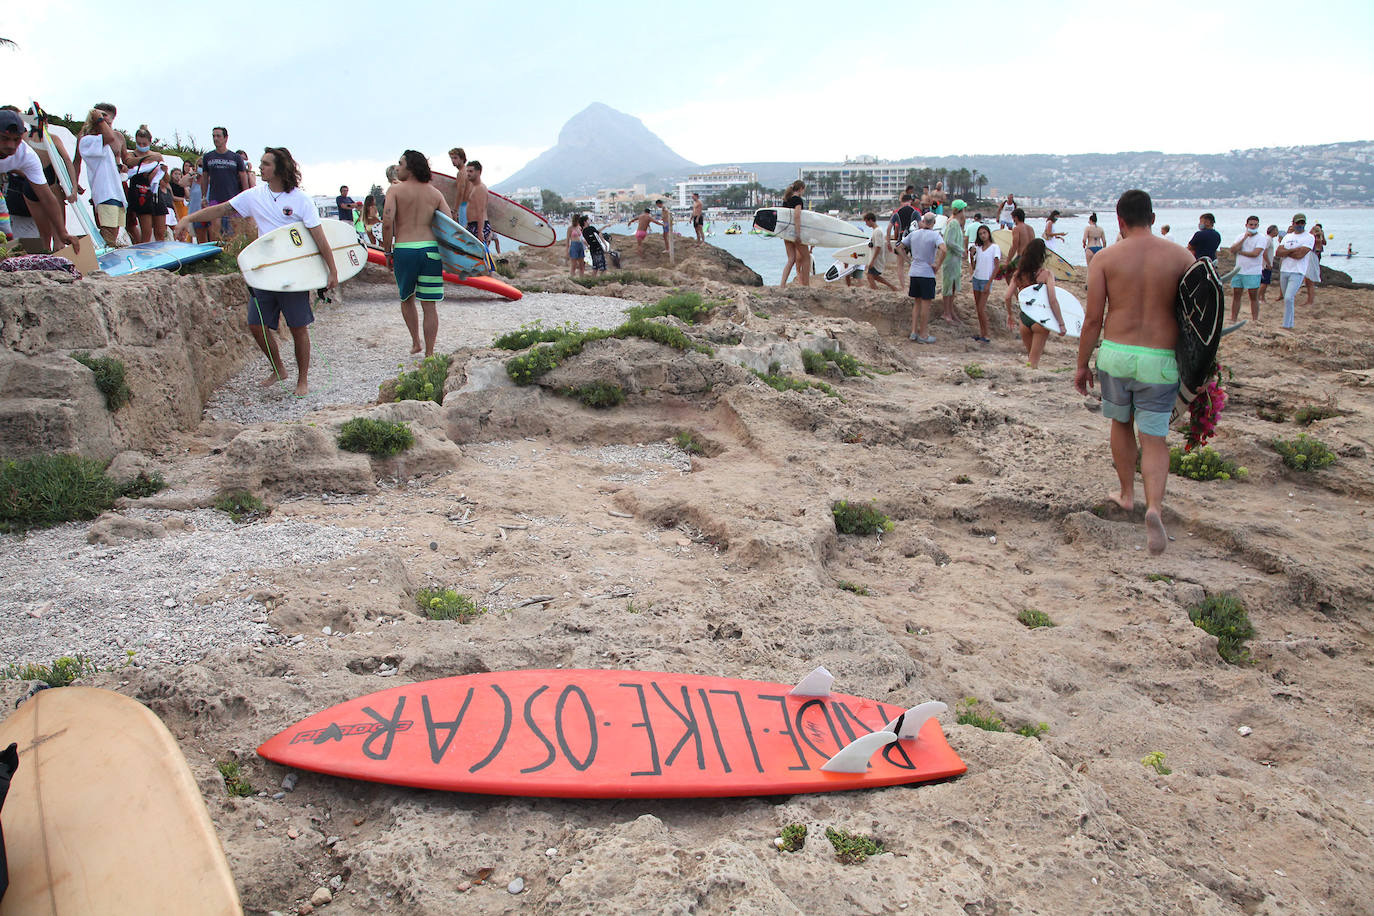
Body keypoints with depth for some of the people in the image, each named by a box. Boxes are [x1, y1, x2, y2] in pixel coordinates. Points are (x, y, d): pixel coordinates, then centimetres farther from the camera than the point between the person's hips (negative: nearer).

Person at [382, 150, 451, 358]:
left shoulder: (396, 190, -1)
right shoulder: (435, 193, 8)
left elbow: (387, 223, -11)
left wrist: (388, 253, -1)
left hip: (404, 250, -2)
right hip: (430, 248, 2)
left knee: (407, 299, 21)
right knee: (429, 305, 3)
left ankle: (415, 343, 27)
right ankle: (429, 353, 6)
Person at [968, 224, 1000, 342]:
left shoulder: (995, 247, -8)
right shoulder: (978, 248, 10)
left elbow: (997, 266, -10)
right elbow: (973, 267, 11)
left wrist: (989, 283, -14)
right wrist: (971, 255, -7)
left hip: (986, 280, -6)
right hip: (976, 278, 6)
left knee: (981, 309, -10)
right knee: (978, 308, 8)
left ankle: (986, 336, -4)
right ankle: (981, 333, 15)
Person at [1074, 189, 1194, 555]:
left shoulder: (1105, 258, -3)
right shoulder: (1182, 257, 0)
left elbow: (1093, 318, -4)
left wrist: (1082, 365, 5)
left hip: (1115, 353, 0)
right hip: (1160, 360, 0)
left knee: (1121, 423, 23)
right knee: (1154, 437, 5)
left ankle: (1127, 494, 36)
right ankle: (1154, 506, -17)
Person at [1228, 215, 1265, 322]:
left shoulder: (1261, 238, -4)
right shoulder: (1241, 236, 10)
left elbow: (1255, 253, -17)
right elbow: (1232, 250, -5)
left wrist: (1240, 252, -5)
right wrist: (1244, 238, -11)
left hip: (1253, 273, -4)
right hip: (1238, 271, 4)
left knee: (1254, 297, -1)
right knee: (1235, 296, 6)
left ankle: (1255, 320, 2)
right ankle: (1233, 320, 12)